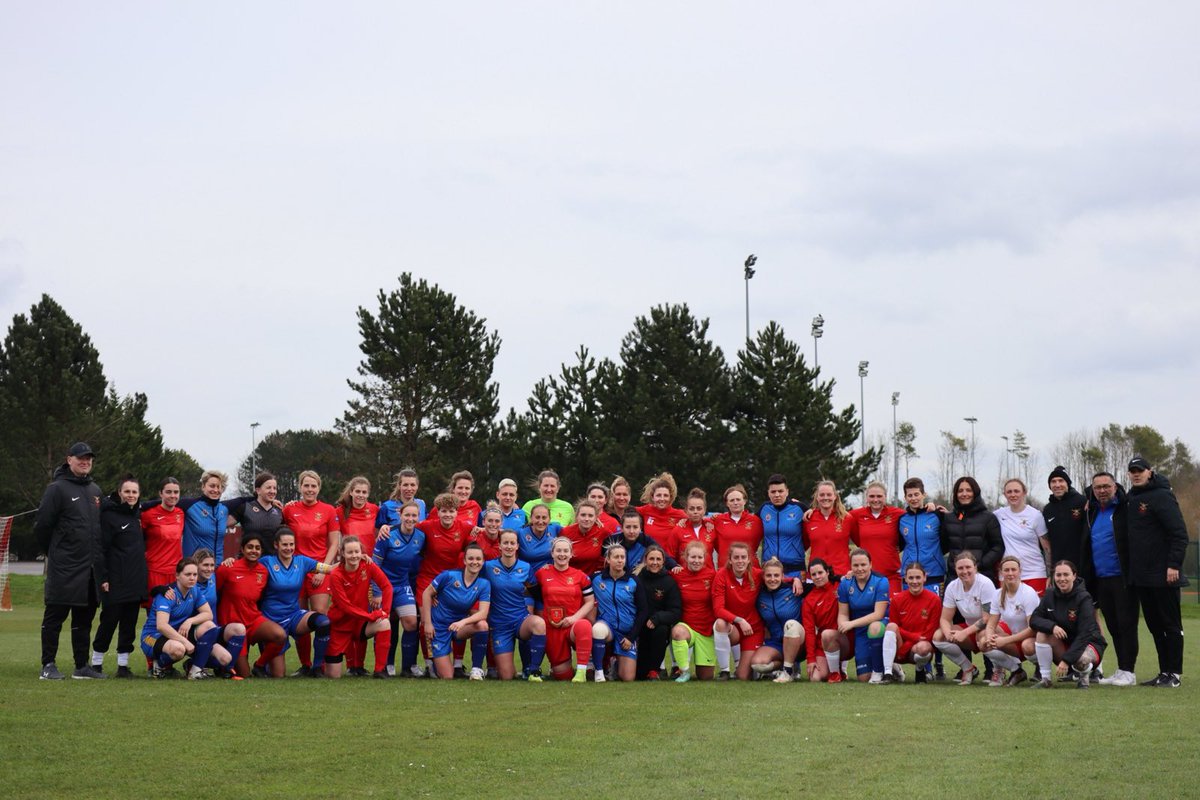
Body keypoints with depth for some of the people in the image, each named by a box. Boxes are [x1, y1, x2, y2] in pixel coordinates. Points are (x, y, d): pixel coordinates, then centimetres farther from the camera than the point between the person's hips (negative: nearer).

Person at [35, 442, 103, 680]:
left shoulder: (95, 490, 16)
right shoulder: (57, 489, -7)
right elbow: (42, 525, -8)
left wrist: (96, 556, 16)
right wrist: (53, 552, 2)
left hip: (90, 568, 7)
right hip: (64, 567, -7)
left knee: (84, 617, 10)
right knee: (55, 616, -3)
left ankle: (82, 666, 16)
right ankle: (48, 666, 1)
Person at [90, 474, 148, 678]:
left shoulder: (138, 514, 13)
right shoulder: (109, 515, -7)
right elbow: (101, 548, -11)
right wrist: (103, 577, -16)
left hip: (136, 580, 6)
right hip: (116, 581, -6)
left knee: (130, 623, 6)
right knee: (109, 620, -2)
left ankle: (123, 664, 11)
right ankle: (96, 663, 9)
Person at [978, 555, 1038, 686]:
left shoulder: (1028, 593, -18)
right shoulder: (999, 594, -1)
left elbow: (1033, 628, -22)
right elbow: (991, 625, -1)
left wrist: (1005, 640, -27)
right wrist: (989, 638, -26)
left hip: (1031, 638, -5)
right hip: (1013, 636, 5)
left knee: (1027, 646, -40)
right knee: (984, 642, -20)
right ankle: (1016, 670, -1)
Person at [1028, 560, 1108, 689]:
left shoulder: (1083, 598, -20)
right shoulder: (1050, 595, -4)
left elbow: (1085, 634, -26)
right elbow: (1033, 619, -8)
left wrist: (1066, 660, -33)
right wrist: (1052, 626, -31)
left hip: (1089, 643, -4)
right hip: (1063, 643, 4)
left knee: (1080, 659, -38)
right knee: (1042, 633, -23)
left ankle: (1085, 676, 1)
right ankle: (1045, 678, -12)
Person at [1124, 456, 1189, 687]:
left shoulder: (1161, 497, -10)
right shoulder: (1132, 499, 15)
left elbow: (1179, 534, -15)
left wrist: (1174, 565, -20)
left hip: (1163, 575, -8)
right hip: (1141, 577, 8)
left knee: (1170, 625, -1)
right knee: (1154, 625, 11)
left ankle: (1174, 673, 3)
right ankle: (1164, 672, 17)